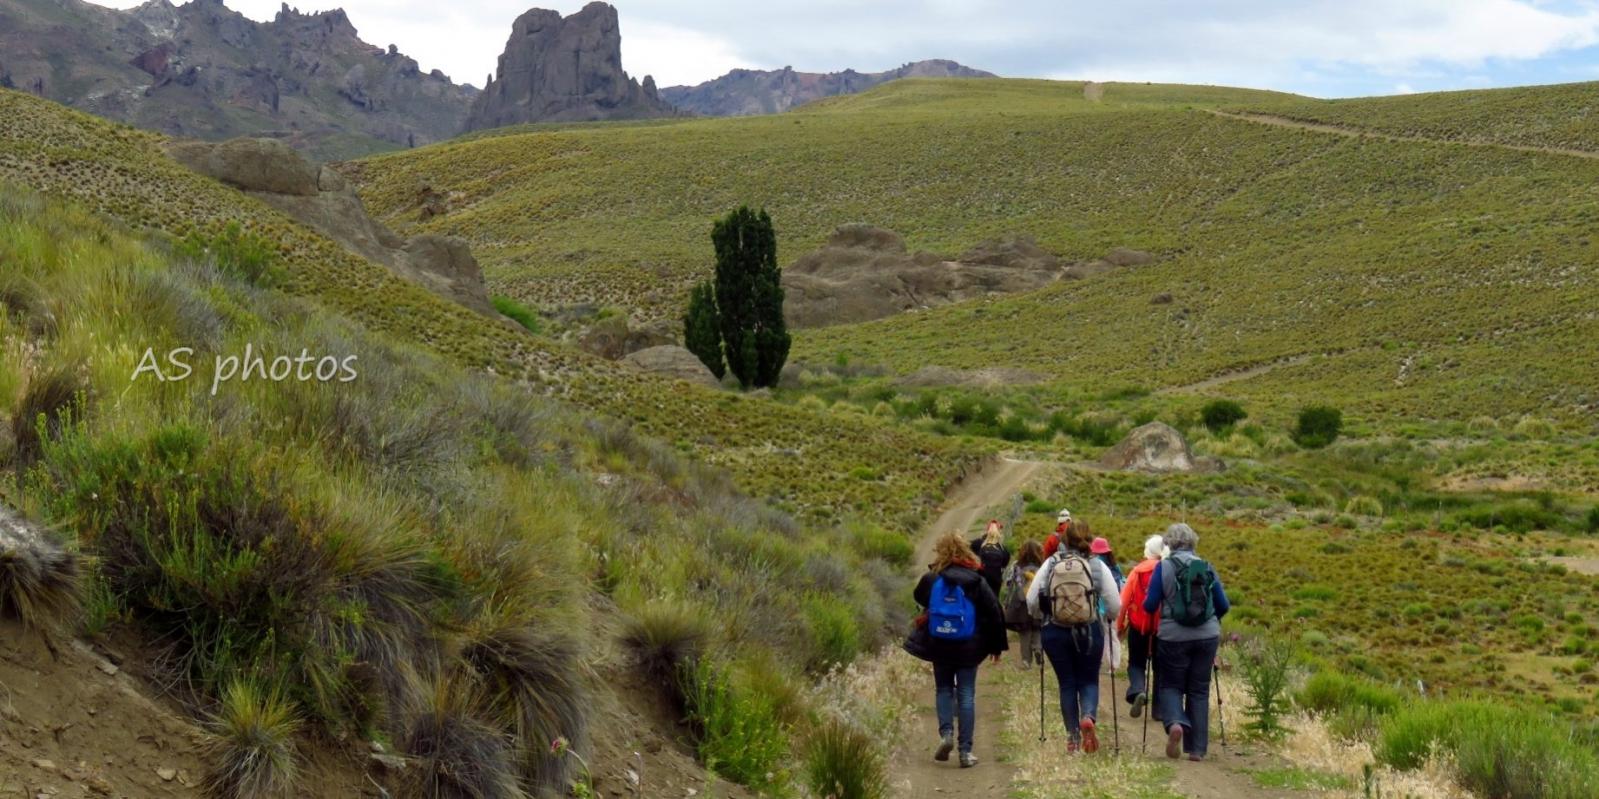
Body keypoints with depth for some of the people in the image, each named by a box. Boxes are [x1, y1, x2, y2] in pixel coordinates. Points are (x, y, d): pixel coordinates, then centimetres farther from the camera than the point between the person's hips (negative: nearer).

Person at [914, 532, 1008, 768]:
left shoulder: (930, 579, -4)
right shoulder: (976, 580, -4)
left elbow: (920, 601, 14)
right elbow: (994, 613, -4)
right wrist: (997, 645, 5)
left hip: (939, 647, 0)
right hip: (969, 647, 0)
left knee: (944, 690, 17)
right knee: (966, 695, 5)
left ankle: (946, 733, -5)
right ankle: (965, 751, 3)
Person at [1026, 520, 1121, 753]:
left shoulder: (1050, 564, -2)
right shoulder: (1097, 566, -3)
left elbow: (1031, 602, -1)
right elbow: (1115, 606, -4)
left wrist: (1045, 615, 19)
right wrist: (1104, 617, 18)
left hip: (1055, 632, 1)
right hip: (1090, 632, -1)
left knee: (1067, 683, 13)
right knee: (1089, 680, 14)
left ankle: (1072, 736, 13)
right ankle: (1088, 716, -15)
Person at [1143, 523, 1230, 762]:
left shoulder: (1163, 568, -5)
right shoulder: (1207, 568, 4)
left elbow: (1150, 606, -6)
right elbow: (1223, 606, 8)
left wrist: (1146, 602, 17)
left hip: (1173, 637, -2)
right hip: (1207, 636, 2)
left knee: (1170, 685, 12)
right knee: (1199, 690, 11)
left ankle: (1175, 723, -19)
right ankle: (1197, 749, 9)